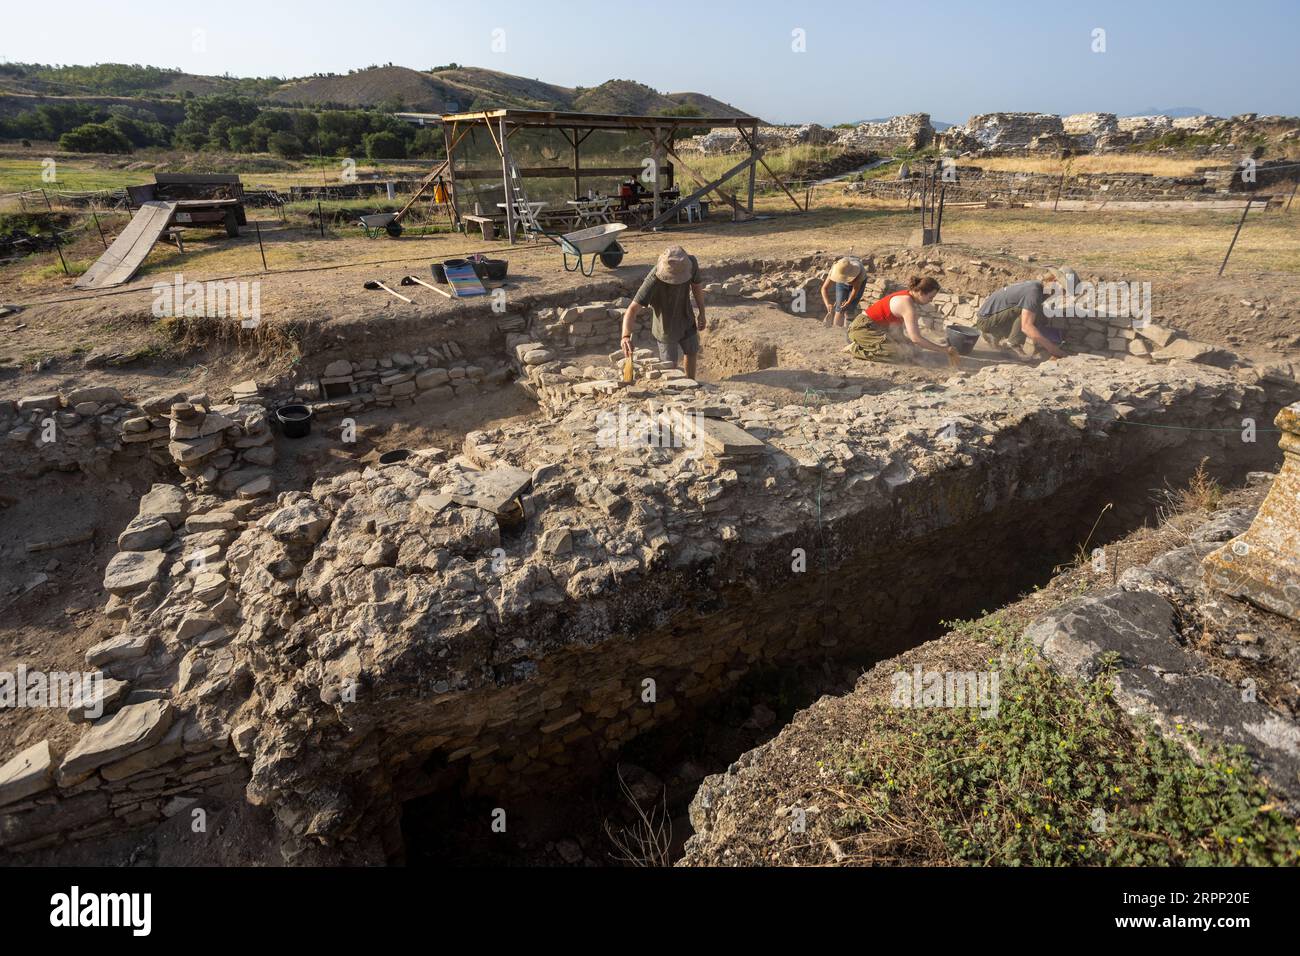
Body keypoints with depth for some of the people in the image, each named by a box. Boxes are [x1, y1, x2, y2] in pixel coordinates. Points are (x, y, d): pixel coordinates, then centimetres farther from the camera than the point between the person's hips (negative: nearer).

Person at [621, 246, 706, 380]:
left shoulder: (691, 263, -24)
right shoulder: (653, 280, -39)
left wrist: (701, 312, 8)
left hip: (687, 321, 5)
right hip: (666, 327, -5)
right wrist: (626, 336, -62)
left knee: (691, 353, 24)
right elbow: (632, 309, -45)